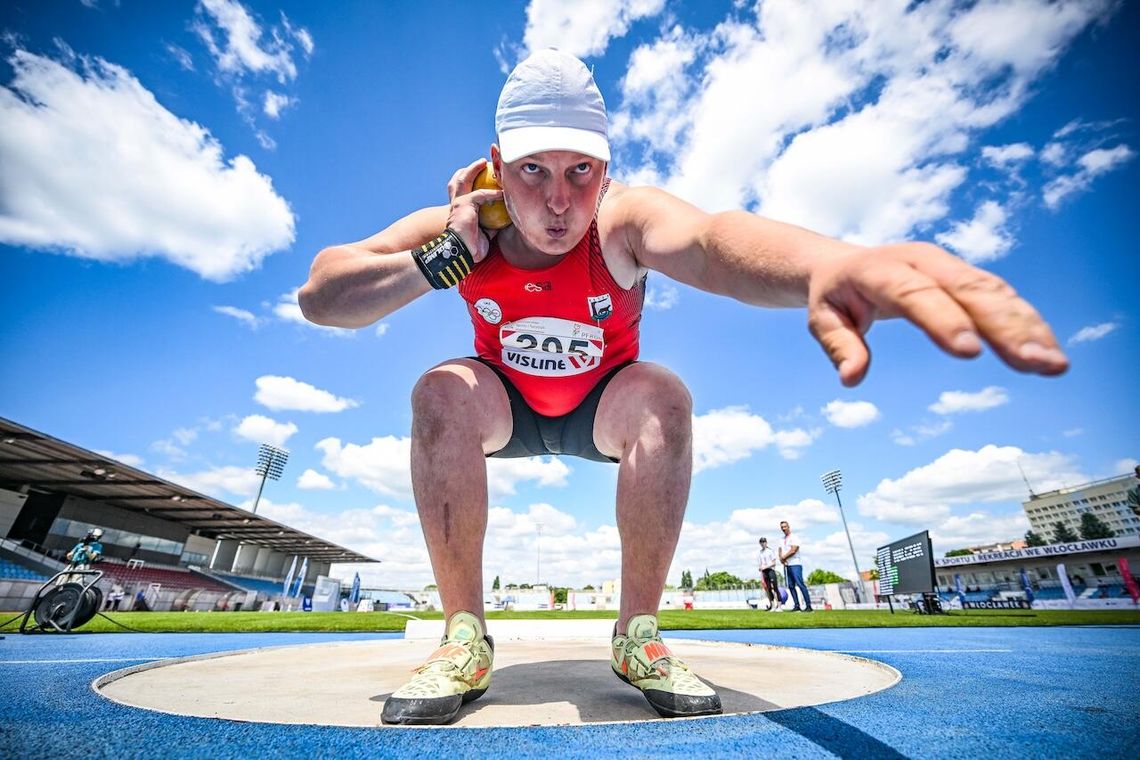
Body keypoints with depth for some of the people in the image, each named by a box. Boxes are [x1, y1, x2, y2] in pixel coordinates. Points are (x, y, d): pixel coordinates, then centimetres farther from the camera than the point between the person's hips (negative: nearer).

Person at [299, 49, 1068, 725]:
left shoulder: (621, 219, -27)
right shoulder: (455, 226, -20)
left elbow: (708, 238, -51)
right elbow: (318, 296, -22)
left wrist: (829, 261, -72)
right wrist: (442, 260, -37)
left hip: (601, 406, -1)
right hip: (506, 407, 2)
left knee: (664, 396, -32)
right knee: (441, 392, -28)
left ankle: (638, 635, -12)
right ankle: (465, 637, -13)